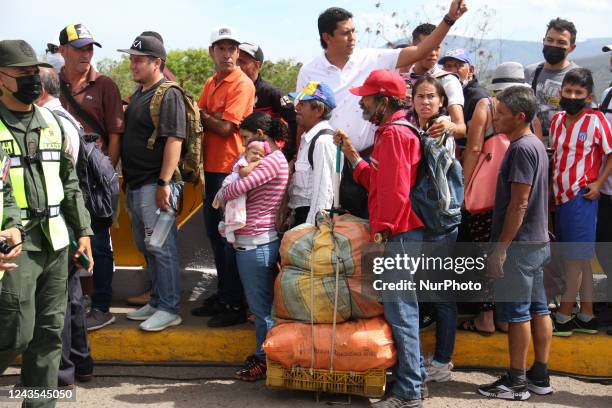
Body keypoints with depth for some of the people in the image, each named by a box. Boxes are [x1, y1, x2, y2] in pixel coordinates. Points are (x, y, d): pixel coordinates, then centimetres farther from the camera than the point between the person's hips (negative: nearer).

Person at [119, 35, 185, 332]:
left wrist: (164, 182, -25)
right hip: (134, 185, 10)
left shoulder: (168, 95, -12)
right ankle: (156, 302, 27)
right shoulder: (139, 94, 18)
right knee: (146, 247, 16)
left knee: (161, 248, -5)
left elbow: (174, 140, -20)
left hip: (154, 185, -10)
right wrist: (126, 180, 22)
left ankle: (169, 309, 4)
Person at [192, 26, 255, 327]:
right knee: (215, 234, 15)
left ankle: (236, 305, 7)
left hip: (230, 169, -8)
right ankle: (223, 294, 29)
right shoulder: (211, 83, 14)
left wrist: (200, 114, -4)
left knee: (229, 237, -3)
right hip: (211, 167, 8)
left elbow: (225, 128, -18)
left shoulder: (242, 84, -12)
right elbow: (202, 119, 10)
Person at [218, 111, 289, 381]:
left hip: (256, 244, -10)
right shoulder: (272, 159, 18)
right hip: (251, 242, 10)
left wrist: (221, 195, -4)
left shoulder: (273, 160, -15)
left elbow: (239, 187, -22)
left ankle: (265, 361, 11)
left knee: (261, 306, 1)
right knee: (260, 304, 16)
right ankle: (262, 354, 26)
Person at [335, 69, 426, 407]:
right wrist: (352, 156, 10)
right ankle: (415, 378, 26)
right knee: (402, 308, 16)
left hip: (399, 235, -11)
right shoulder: (390, 132, 19)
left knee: (399, 310, -5)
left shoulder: (394, 134, -13)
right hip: (397, 233, 11)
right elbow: (377, 182, 16)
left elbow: (395, 191, -21)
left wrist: (381, 231, -19)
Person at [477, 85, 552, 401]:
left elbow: (519, 204, -21)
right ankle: (539, 376, 21)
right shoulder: (535, 145, 13)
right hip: (537, 242, 10)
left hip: (519, 245, -10)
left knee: (517, 313, -2)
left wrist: (500, 248, -19)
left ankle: (516, 383, 7)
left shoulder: (522, 148, -17)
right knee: (538, 309, 12)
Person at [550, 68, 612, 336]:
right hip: (560, 197, 7)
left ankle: (563, 317, 7)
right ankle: (586, 316, 20)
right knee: (580, 258, 12)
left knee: (575, 257, -1)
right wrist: (551, 189, 13)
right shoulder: (557, 120, 10)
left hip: (581, 197, -7)